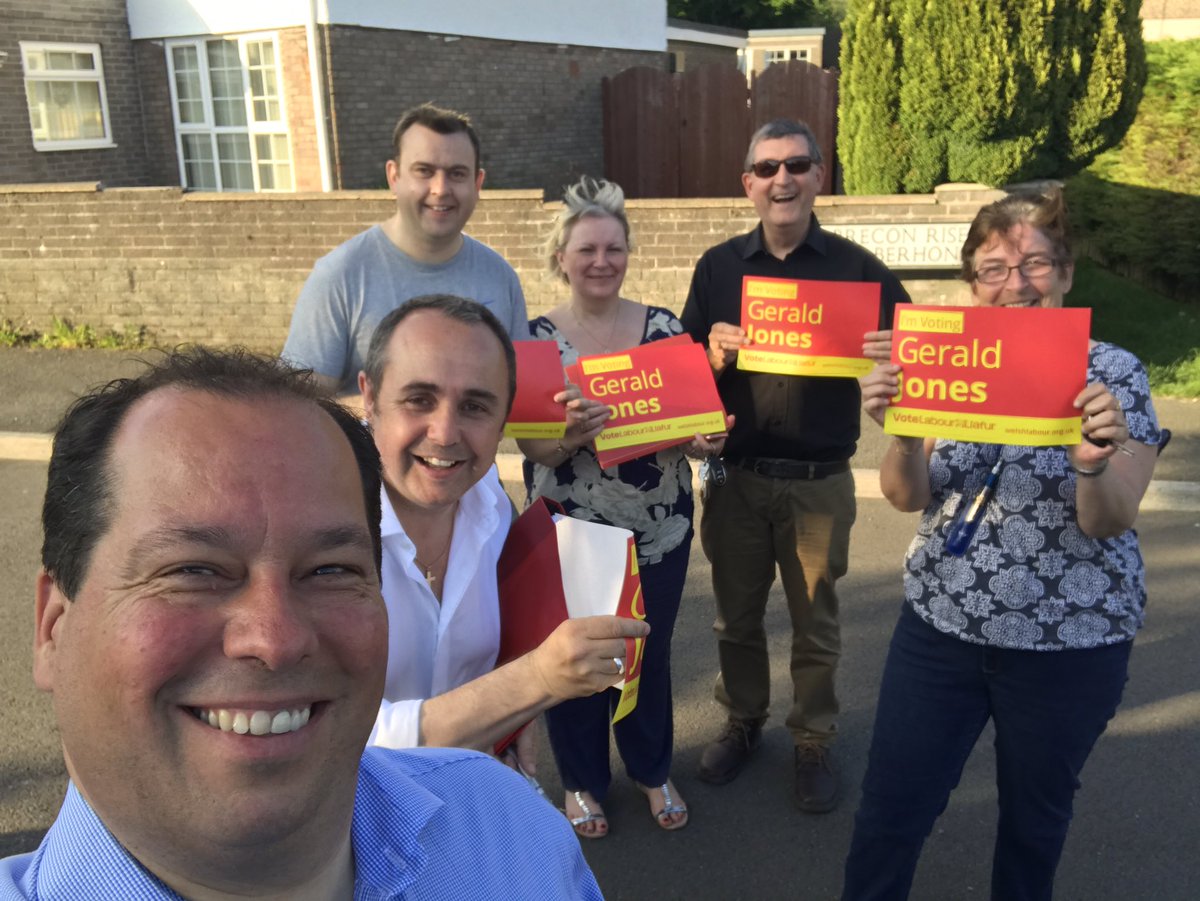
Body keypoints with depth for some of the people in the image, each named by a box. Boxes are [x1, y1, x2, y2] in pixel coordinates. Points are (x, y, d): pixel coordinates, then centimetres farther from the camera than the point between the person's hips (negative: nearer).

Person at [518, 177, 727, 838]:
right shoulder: (537, 338, -6)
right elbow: (531, 445, -11)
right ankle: (582, 781, 36)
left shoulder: (665, 328, -2)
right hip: (570, 530, -1)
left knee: (650, 653, 16)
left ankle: (653, 769, 41)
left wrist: (703, 439, -20)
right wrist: (572, 435, -32)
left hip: (660, 527, 2)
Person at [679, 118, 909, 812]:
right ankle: (743, 723, 38)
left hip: (820, 480, -1)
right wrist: (715, 354, -18)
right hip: (737, 474, 2)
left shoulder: (855, 266, -3)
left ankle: (815, 742, 32)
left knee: (816, 624, 12)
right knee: (737, 615, 15)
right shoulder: (718, 267, 3)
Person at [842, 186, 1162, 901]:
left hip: (1071, 644, -2)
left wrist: (1094, 461, -34)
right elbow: (909, 498, -4)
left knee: (1035, 817, 18)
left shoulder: (1114, 373, -7)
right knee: (888, 813, 5)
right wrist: (902, 431, -25)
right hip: (942, 625, 2)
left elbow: (1110, 522, -12)